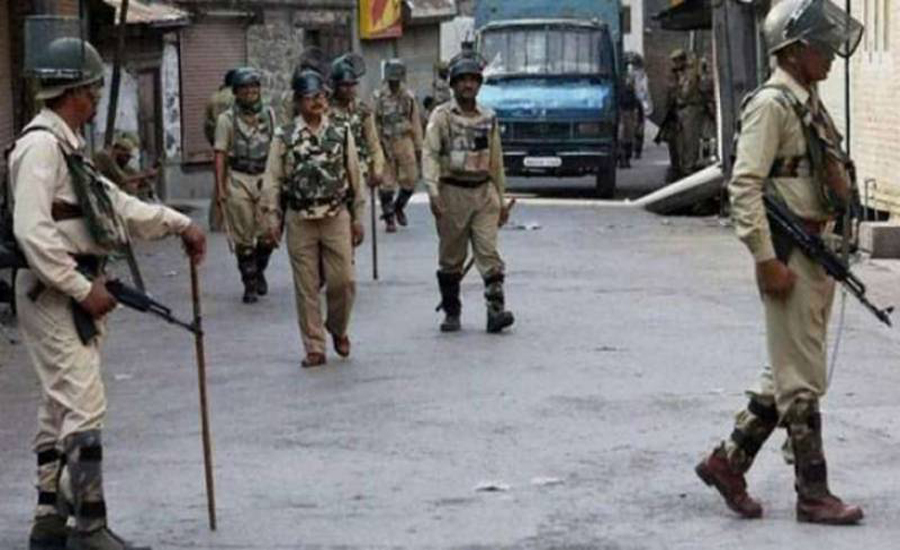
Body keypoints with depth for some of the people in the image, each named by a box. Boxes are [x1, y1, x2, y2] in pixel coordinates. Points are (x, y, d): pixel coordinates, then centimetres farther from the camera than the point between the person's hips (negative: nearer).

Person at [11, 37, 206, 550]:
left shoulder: (69, 146, 15)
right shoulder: (42, 145, -17)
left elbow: (117, 204, 23)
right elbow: (32, 231, -25)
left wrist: (180, 224, 22)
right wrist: (82, 289, -23)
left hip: (74, 291, 11)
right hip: (51, 292, -11)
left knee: (62, 407, 14)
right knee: (84, 404, -11)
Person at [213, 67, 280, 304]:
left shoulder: (269, 114, 9)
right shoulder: (227, 119, 0)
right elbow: (221, 155, -1)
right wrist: (220, 187, -6)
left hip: (266, 178, 2)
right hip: (239, 180, -2)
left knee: (270, 232, -6)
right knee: (243, 238, 1)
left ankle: (259, 270, 22)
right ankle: (250, 285, 12)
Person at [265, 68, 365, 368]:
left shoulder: (341, 133, 5)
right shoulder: (285, 138, 1)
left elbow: (355, 177, 8)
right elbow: (273, 181, 2)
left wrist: (358, 218, 7)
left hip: (336, 217, 1)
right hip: (299, 220, 0)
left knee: (343, 280, -3)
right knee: (306, 288, 3)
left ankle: (338, 329, 25)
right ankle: (314, 348, 13)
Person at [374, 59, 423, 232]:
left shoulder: (409, 97, 6)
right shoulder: (379, 97, -2)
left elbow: (416, 122, 9)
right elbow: (374, 123, -1)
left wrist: (418, 147, 7)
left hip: (405, 141, 2)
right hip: (386, 142, -2)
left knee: (410, 179, 0)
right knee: (387, 182, -1)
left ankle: (399, 207, 26)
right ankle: (389, 218, 9)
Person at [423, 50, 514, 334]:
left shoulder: (489, 118, 11)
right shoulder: (441, 116, 0)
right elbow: (430, 156, -8)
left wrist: (501, 199, 18)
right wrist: (433, 193, -20)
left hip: (484, 192, 2)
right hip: (453, 191, -2)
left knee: (489, 252, -9)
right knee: (451, 258, 5)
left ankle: (496, 309, -15)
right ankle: (451, 313, 16)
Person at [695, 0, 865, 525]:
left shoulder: (810, 103, 15)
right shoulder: (772, 104, -14)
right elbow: (745, 185, -20)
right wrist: (767, 260, -22)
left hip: (817, 250, 9)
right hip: (789, 254, -9)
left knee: (790, 372, 14)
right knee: (802, 379, -3)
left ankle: (728, 461, 21)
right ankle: (813, 494, 4)